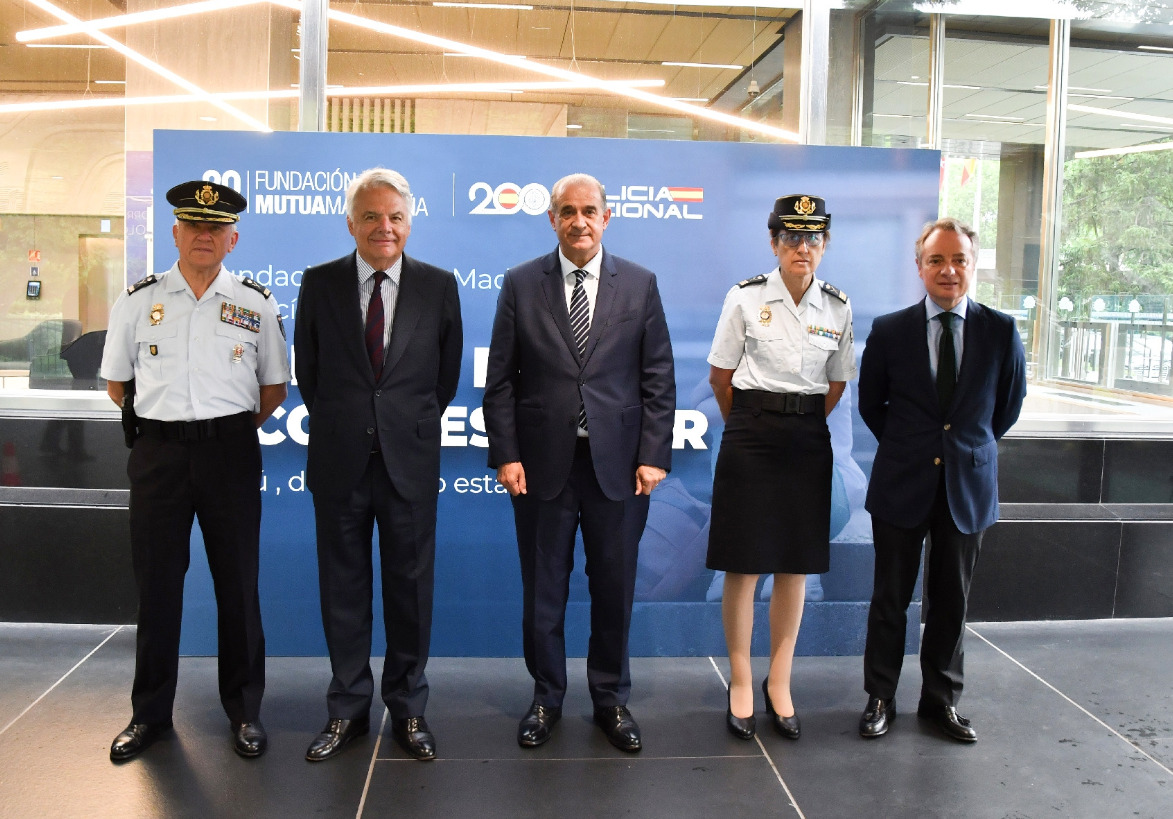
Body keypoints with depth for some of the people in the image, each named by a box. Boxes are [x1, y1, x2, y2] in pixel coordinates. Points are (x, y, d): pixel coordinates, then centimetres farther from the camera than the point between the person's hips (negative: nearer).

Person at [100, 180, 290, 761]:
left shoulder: (256, 304, 4)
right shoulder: (138, 301, 5)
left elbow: (274, 386, 11)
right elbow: (116, 382, 14)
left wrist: (233, 431, 8)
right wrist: (169, 424, 12)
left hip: (230, 453, -1)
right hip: (157, 452, 1)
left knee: (238, 582, 5)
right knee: (156, 583, 7)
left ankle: (244, 710, 19)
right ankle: (150, 713, 22)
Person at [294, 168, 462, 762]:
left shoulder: (439, 285, 1)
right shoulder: (319, 283, 3)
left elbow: (447, 373, 9)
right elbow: (308, 371, 11)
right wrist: (339, 424, 12)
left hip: (409, 457, 0)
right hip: (340, 459, 1)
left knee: (411, 583, 7)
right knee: (342, 583, 9)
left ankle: (408, 708, 23)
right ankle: (348, 709, 25)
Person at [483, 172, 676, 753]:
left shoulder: (640, 284, 4)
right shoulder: (521, 284, 2)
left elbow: (658, 379, 2)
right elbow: (500, 379, 1)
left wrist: (653, 456, -4)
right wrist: (505, 455, -6)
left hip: (617, 464, 1)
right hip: (543, 463, 0)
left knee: (614, 590, 11)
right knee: (543, 591, 10)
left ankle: (611, 699, 29)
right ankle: (546, 698, 29)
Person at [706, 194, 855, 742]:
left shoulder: (838, 307, 3)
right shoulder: (746, 297, -5)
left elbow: (837, 382, 14)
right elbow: (721, 375, 2)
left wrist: (803, 424, 14)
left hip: (808, 442, 3)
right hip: (750, 437, -3)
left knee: (795, 567, 8)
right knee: (743, 567, 1)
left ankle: (779, 683, 23)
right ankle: (741, 684, 17)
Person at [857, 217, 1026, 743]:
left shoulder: (1000, 331, -1)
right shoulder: (889, 331, -3)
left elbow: (1009, 404, 12)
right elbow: (871, 405, 9)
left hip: (968, 486, 1)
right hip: (903, 483, -1)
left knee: (951, 599, 11)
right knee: (891, 596, 8)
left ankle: (941, 699, 27)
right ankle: (880, 698, 22)